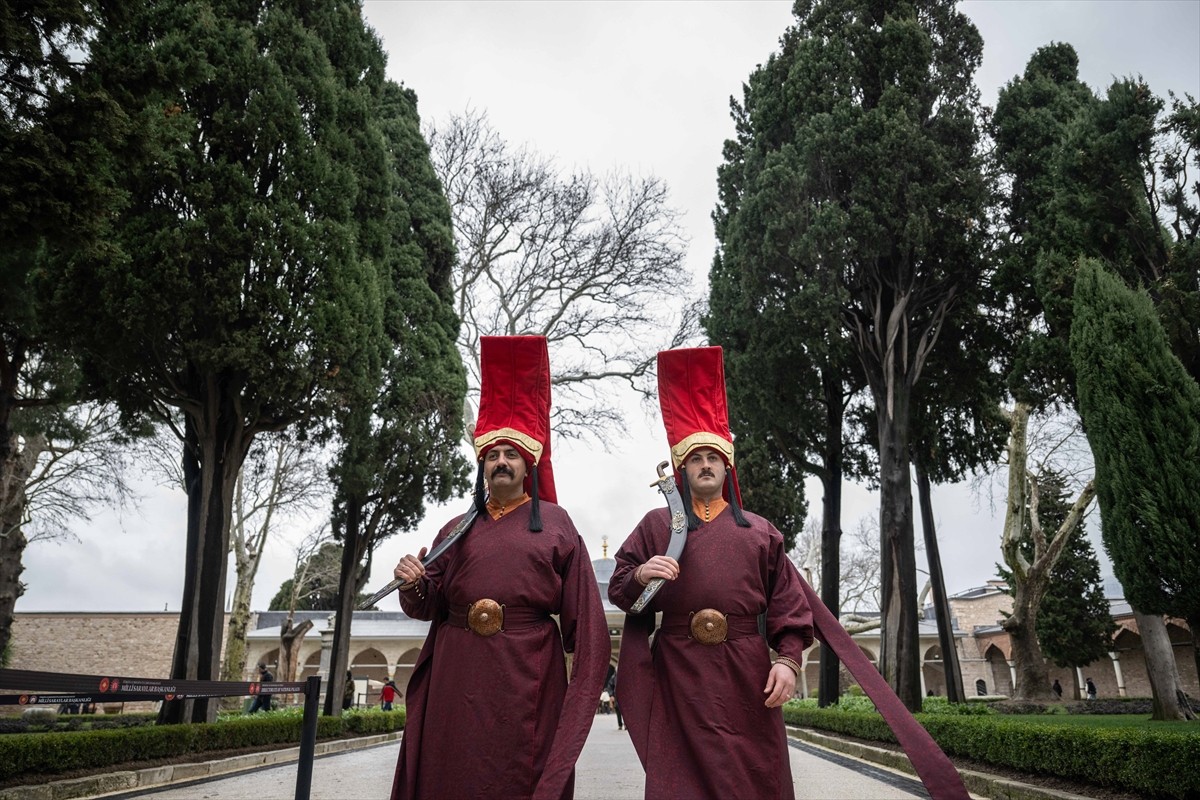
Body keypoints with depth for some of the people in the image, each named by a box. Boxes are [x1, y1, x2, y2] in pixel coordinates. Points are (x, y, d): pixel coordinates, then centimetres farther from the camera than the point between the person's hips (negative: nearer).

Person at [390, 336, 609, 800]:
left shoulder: (555, 523, 2)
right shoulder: (457, 530, 11)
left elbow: (580, 609, 0)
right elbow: (429, 607, 11)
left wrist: (587, 670, -6)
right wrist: (414, 584, -9)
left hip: (528, 675, -3)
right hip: (456, 676, 3)